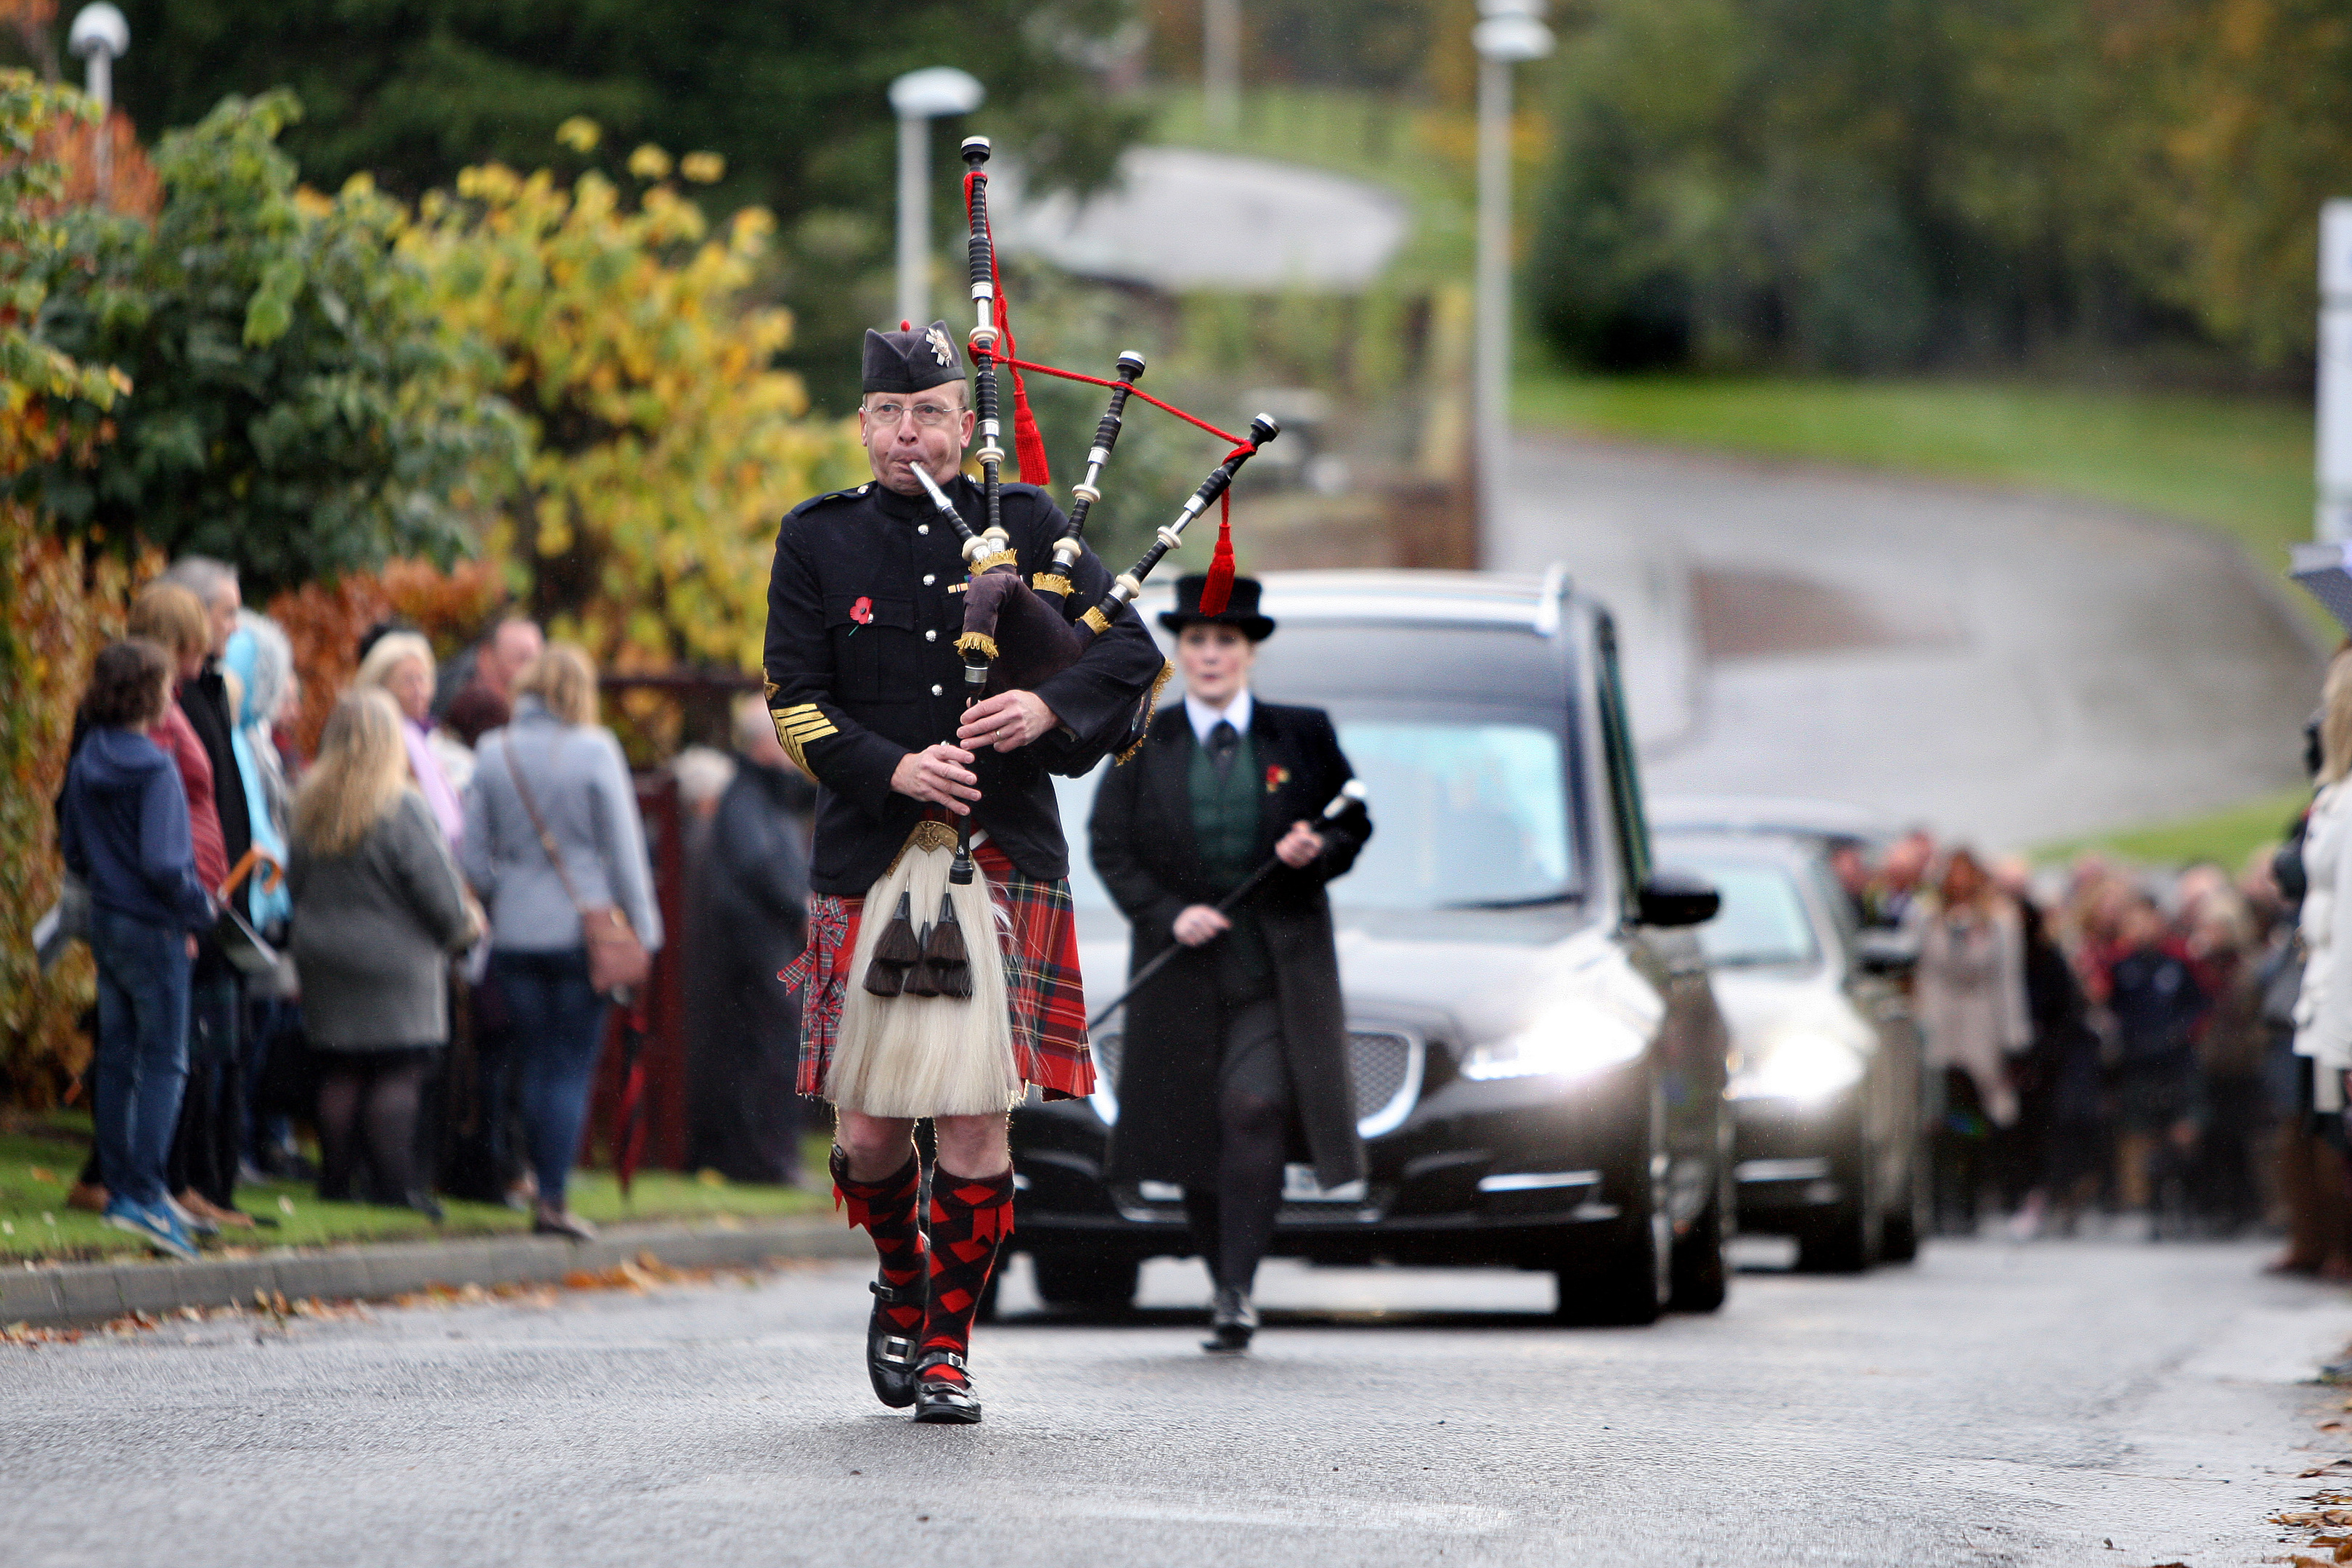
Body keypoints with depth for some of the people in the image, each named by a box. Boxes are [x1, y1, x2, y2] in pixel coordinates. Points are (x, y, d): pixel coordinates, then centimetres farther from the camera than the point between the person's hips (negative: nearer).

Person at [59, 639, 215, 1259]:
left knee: (116, 1058, 14)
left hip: (106, 922, 8)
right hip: (153, 929, -8)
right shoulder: (154, 770, -19)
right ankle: (144, 1195, -9)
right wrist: (201, 907, -9)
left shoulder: (87, 763, 4)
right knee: (164, 1062, -3)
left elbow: (73, 851, 12)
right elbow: (162, 862, -23)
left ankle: (119, 1187, 18)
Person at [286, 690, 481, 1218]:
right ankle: (394, 1182, -6)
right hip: (395, 957, -6)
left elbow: (295, 881, 10)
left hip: (321, 956, 6)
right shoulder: (402, 808, -16)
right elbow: (437, 887, -15)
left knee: (338, 1074, 11)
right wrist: (461, 927, 4)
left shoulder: (309, 804, 1)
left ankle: (336, 1179, 14)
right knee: (398, 1074, -1)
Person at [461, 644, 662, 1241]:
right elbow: (623, 848, -5)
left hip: (515, 937, 3)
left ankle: (546, 1190, 14)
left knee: (533, 1064, 12)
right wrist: (641, 929, 0)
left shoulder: (492, 754, 3)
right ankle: (554, 1198, -8)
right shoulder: (594, 751, -6)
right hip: (582, 932, -3)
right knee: (571, 1067, -1)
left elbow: (472, 854, 4)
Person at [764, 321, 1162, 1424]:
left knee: (977, 1120, -6)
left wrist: (1049, 706, -15)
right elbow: (795, 700, 1)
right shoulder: (816, 543, 8)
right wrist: (893, 769, -16)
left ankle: (949, 1350, 5)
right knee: (869, 1127, 1)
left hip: (1006, 864, 0)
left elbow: (1134, 651, 5)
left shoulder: (1027, 526, 9)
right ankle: (904, 1290, 30)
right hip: (869, 865, 0)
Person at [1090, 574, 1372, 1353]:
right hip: (1184, 965, 2)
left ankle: (1237, 1290, -18)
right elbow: (1109, 846, 3)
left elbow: (1354, 822, 10)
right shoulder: (1144, 746, 6)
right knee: (1194, 1130, 3)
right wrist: (1169, 913, -12)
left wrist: (1320, 849, -13)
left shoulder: (1301, 736, 6)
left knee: (1255, 1108, -18)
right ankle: (1225, 1290, 17)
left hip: (1279, 964, -2)